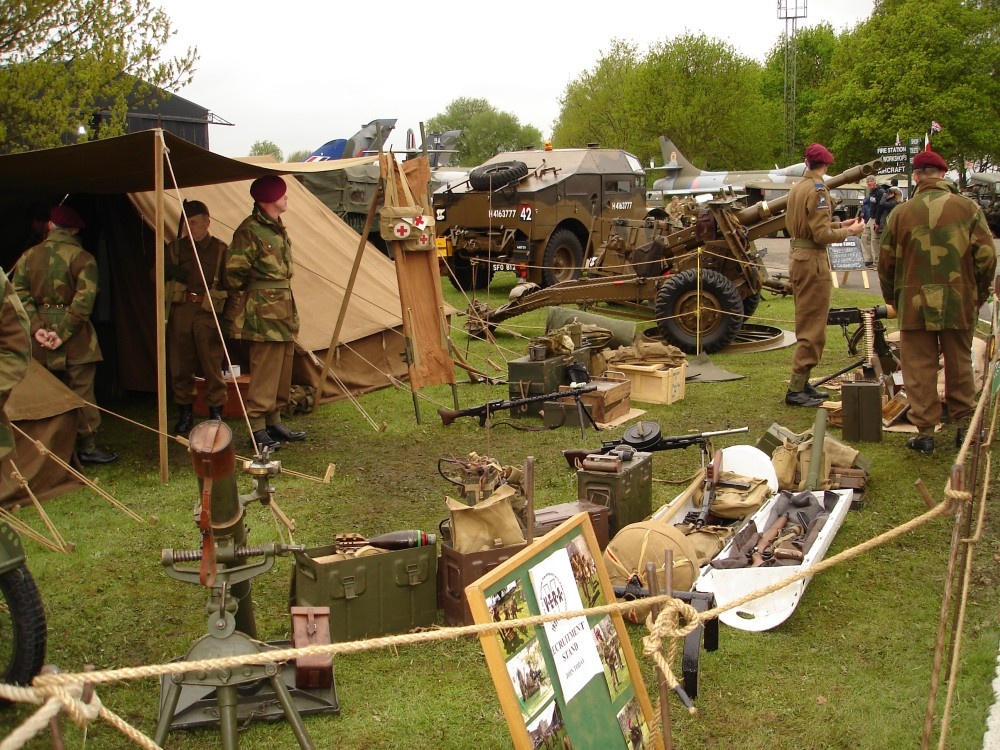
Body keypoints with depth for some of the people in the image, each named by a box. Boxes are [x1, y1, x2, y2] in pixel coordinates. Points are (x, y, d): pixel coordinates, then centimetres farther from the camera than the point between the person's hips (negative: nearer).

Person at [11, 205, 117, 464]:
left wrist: (36, 327, -8)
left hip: (41, 338, 4)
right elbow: (84, 299, -17)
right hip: (75, 336, -4)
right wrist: (63, 332, -16)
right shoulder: (82, 257, -7)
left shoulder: (28, 256, 5)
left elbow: (19, 294, -3)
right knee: (81, 391, 3)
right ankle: (87, 447, 6)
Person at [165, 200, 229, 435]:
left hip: (207, 313, -3)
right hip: (180, 312, 3)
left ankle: (216, 414, 6)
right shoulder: (176, 248, 11)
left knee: (212, 365, -4)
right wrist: (171, 270, -10)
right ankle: (185, 414, 19)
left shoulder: (220, 250, 1)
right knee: (180, 366, 7)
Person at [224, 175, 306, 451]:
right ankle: (257, 428, 1)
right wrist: (251, 292, 2)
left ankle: (274, 422, 23)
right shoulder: (250, 230, -14)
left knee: (282, 371, 14)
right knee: (264, 372, -6)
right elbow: (234, 271, -14)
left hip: (283, 308, 9)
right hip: (263, 311, -9)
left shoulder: (277, 228, 15)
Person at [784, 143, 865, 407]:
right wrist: (848, 232, -5)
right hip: (813, 260, -9)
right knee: (812, 328, -4)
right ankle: (796, 390, -3)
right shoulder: (817, 190, -15)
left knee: (806, 324, 17)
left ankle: (802, 383, 23)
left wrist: (839, 225, 15)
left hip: (797, 255, 9)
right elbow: (822, 235, -19)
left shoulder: (797, 187, 12)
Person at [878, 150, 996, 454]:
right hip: (960, 303, 2)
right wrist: (979, 295, 11)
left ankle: (925, 431, 6)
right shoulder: (968, 209, -2)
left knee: (919, 369, 5)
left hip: (915, 304, -1)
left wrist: (892, 299, 17)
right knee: (959, 365, 16)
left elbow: (886, 262, 2)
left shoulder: (902, 213, -4)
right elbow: (986, 256, -3)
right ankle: (964, 424, 24)